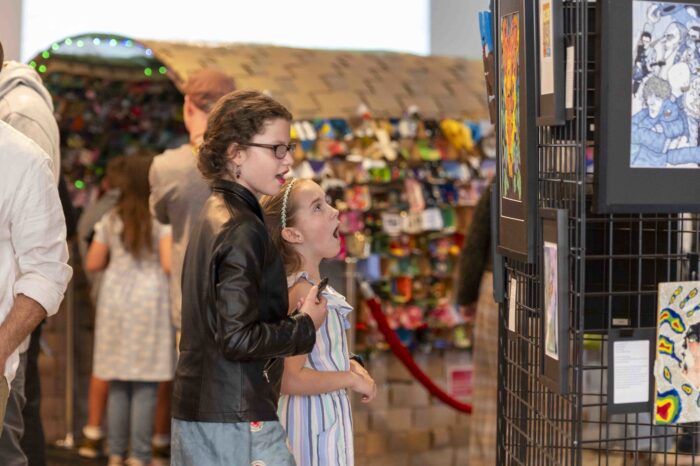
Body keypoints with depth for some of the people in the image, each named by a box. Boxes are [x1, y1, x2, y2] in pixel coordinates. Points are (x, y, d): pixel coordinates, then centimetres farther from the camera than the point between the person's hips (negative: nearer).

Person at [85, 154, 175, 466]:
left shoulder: (111, 220, 8)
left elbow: (92, 264, 10)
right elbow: (169, 264, -14)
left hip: (115, 299, 4)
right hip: (149, 299, -4)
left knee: (118, 384, 9)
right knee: (145, 386, -1)